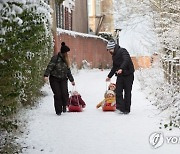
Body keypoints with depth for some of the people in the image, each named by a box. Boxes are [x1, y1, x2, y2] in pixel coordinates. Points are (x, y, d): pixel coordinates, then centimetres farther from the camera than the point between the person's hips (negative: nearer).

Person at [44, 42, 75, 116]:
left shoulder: (65, 60, 14)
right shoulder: (55, 58, -8)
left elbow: (68, 71, 24)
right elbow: (50, 67, -17)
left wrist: (72, 80, 31)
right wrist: (46, 75, -32)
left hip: (63, 79, 5)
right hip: (54, 79, -5)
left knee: (65, 93, -14)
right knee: (57, 95, -8)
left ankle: (64, 106, 11)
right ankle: (58, 111, 4)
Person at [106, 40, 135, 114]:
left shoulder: (122, 51, -10)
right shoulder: (114, 55, 16)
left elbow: (126, 60, -28)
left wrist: (121, 69, -42)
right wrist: (109, 76, 30)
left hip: (128, 74, -7)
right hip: (120, 75, 7)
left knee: (127, 92, -1)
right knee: (118, 91, -6)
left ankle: (127, 109, 6)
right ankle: (120, 107, -8)